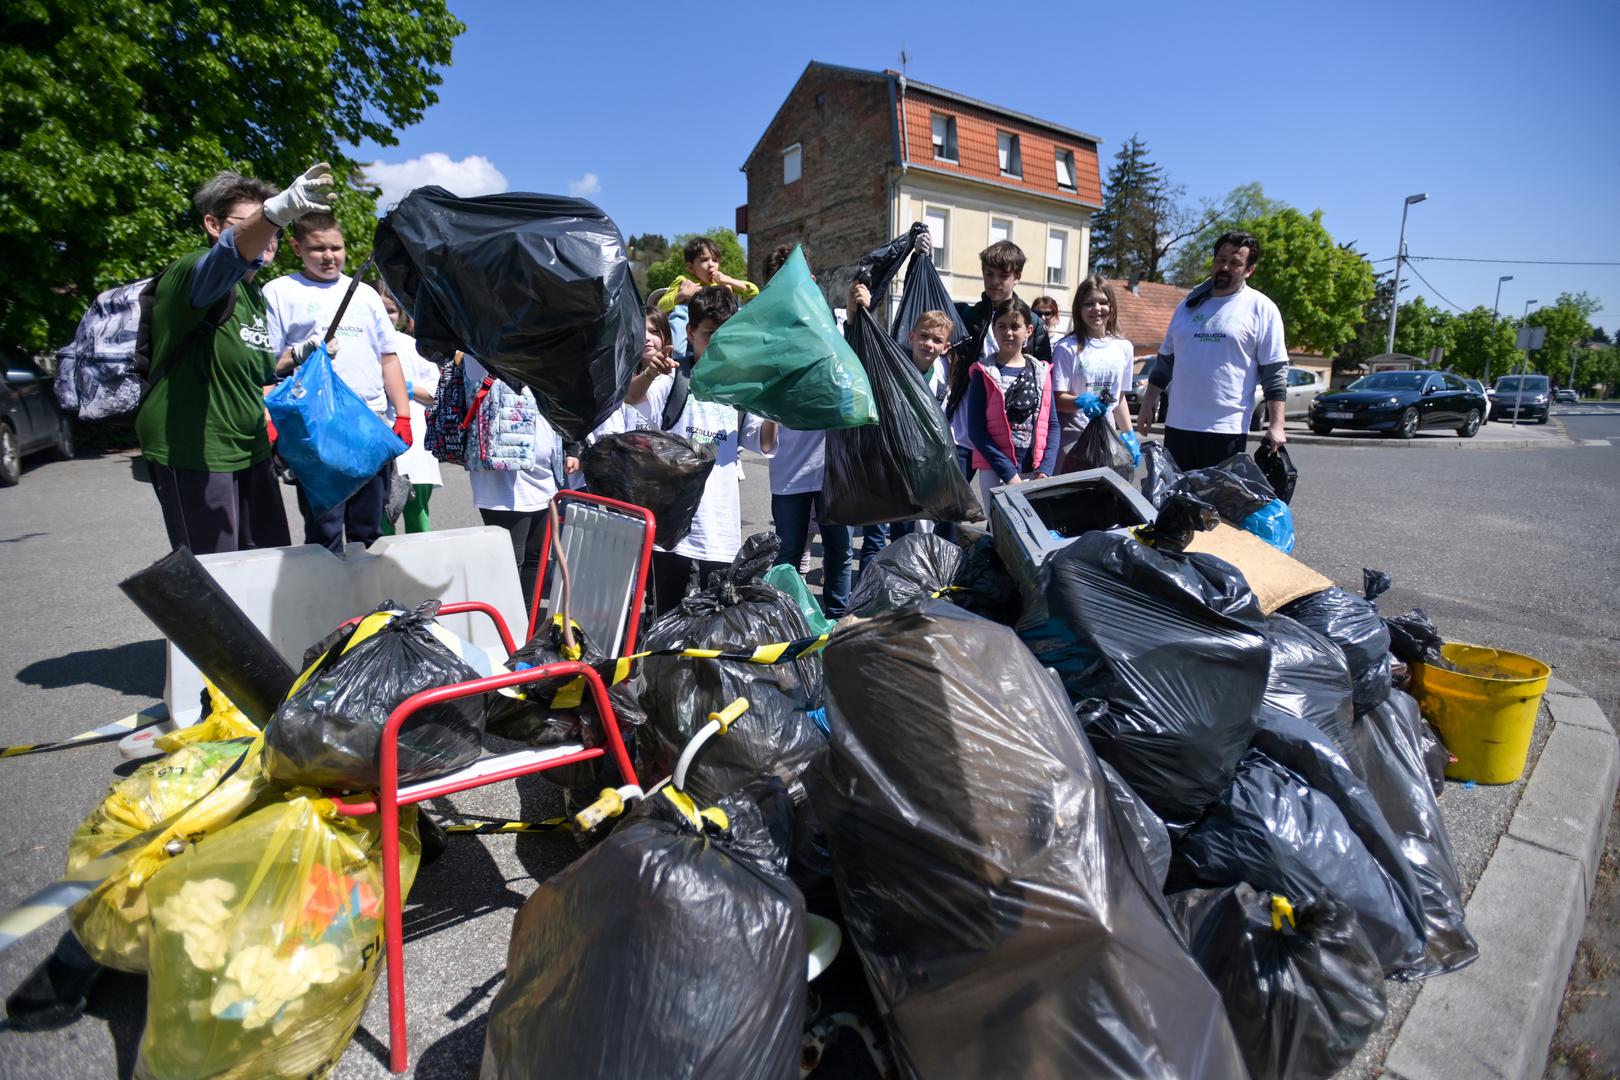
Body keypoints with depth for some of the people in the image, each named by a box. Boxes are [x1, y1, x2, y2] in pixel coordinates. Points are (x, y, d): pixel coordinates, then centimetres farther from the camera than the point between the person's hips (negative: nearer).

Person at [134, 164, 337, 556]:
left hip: (250, 451, 8)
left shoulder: (256, 297, 16)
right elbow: (231, 254, -36)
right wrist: (278, 209, -52)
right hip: (192, 452, -8)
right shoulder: (192, 273, -10)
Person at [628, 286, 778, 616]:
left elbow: (764, 443, 5)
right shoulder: (673, 376, 0)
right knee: (666, 614, 9)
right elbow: (631, 397, -20)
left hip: (721, 526, 3)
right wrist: (650, 374, -42)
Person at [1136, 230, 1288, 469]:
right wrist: (1148, 404, 13)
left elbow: (1275, 373, -3)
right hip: (1177, 424, 4)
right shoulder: (1188, 304, 14)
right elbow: (1165, 360, 19)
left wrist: (1276, 425, -10)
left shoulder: (1261, 309, 0)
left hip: (1227, 429, -4)